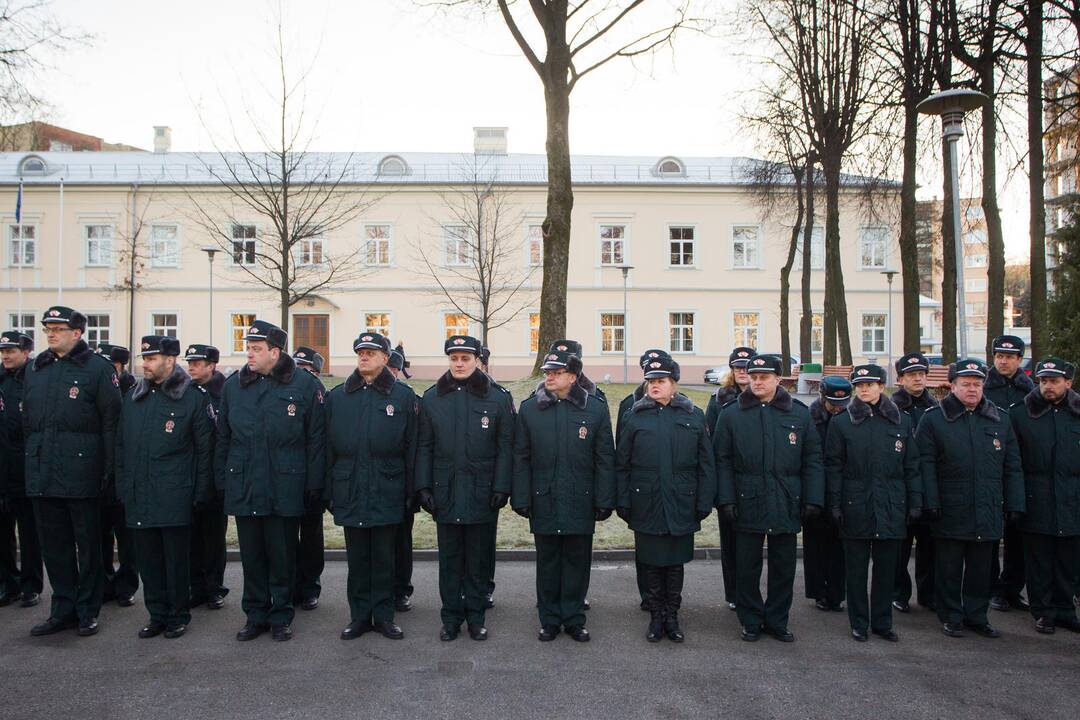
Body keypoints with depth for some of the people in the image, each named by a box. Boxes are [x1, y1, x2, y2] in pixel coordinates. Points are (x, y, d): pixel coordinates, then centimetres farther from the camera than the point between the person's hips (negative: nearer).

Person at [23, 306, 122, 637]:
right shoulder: (36, 369, 13)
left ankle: (87, 610, 17)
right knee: (53, 544, 12)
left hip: (82, 474, -6)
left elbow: (111, 421, -8)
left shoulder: (98, 368, -5)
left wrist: (108, 471, -12)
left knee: (88, 544, 5)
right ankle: (63, 610, 23)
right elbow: (28, 420, 19)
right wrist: (32, 461, 13)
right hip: (43, 474, 6)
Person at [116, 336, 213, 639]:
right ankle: (157, 615, 23)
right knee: (147, 557, 11)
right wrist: (123, 487, 10)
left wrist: (200, 493, -5)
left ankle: (178, 616, 16)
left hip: (174, 497, -5)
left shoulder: (193, 398, -4)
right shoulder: (133, 398, 11)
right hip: (138, 497, 5)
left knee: (177, 558, 3)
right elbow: (121, 446, 16)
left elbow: (204, 449, -3)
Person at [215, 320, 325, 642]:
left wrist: (313, 484, -4)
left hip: (285, 489, -3)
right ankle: (256, 615, 26)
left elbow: (315, 438, -2)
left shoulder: (304, 385, -5)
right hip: (243, 488, 3)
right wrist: (222, 481, 7)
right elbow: (223, 438, 12)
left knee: (283, 556, 8)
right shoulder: (233, 385, 6)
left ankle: (281, 616, 22)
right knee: (251, 556, 12)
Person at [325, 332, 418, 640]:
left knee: (384, 557, 8)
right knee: (357, 557, 11)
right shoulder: (337, 396, 6)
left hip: (387, 493, -2)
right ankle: (359, 615, 22)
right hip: (350, 492, 2)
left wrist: (410, 491, -2)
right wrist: (329, 490, 3)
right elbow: (328, 448, 7)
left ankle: (384, 615, 20)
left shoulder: (403, 396, 0)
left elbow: (411, 448, 0)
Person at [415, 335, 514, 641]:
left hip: (483, 495, -1)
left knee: (479, 559, 9)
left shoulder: (497, 399, 0)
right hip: (445, 493, 1)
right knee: (449, 559, 10)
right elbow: (424, 447, 6)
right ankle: (451, 617, 22)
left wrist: (502, 487, -7)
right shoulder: (431, 398, 5)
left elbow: (505, 447, 0)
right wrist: (423, 486, 0)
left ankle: (476, 616, 22)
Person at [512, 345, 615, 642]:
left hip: (580, 503, -1)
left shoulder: (596, 408, -2)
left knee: (577, 562, 9)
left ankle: (574, 619, 25)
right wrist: (521, 499, -1)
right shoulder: (529, 408, 1)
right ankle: (549, 620, 25)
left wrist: (604, 501, -3)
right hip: (544, 503, 1)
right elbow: (521, 458, 3)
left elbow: (604, 459, 0)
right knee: (547, 562, 11)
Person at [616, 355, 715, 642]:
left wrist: (704, 503, -1)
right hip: (646, 507, 0)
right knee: (651, 564, 9)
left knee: (675, 563, 11)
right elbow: (622, 465, 3)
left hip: (681, 507, 0)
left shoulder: (694, 417, 1)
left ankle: (672, 616, 26)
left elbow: (706, 465, 3)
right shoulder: (635, 417, 1)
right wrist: (623, 502, -2)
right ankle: (656, 617, 24)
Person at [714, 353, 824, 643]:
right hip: (747, 504, -1)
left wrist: (813, 499, -1)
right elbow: (723, 461, 0)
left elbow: (812, 460, 5)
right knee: (747, 568, 8)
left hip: (787, 506, 1)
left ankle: (777, 621, 27)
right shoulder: (731, 414, 0)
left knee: (784, 568, 11)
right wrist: (726, 499, -7)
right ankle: (751, 621, 23)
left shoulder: (800, 413, 3)